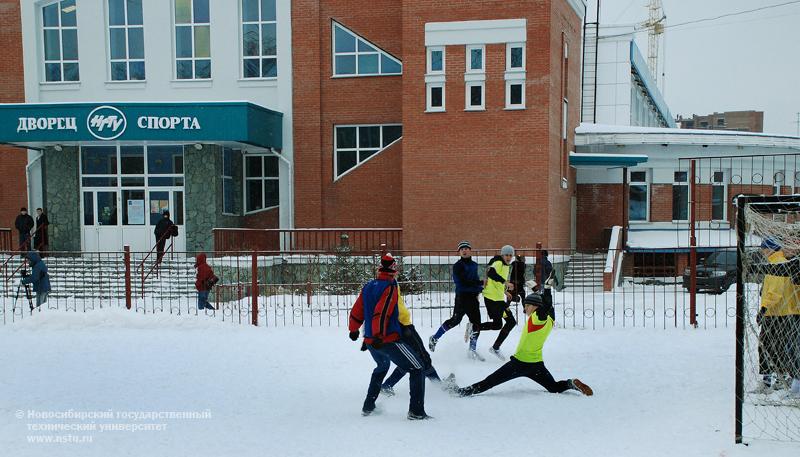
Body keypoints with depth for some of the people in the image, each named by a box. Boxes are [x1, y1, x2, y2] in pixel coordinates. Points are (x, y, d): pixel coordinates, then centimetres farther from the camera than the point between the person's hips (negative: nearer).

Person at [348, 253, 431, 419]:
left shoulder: (368, 287, 8)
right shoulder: (390, 287, -13)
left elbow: (357, 311, 15)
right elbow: (381, 313, -25)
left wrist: (353, 330, 30)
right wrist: (378, 336, -30)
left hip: (370, 341, 8)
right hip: (389, 340, -8)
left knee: (382, 366, 33)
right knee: (417, 368, 0)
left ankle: (368, 406, 34)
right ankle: (416, 411, -9)